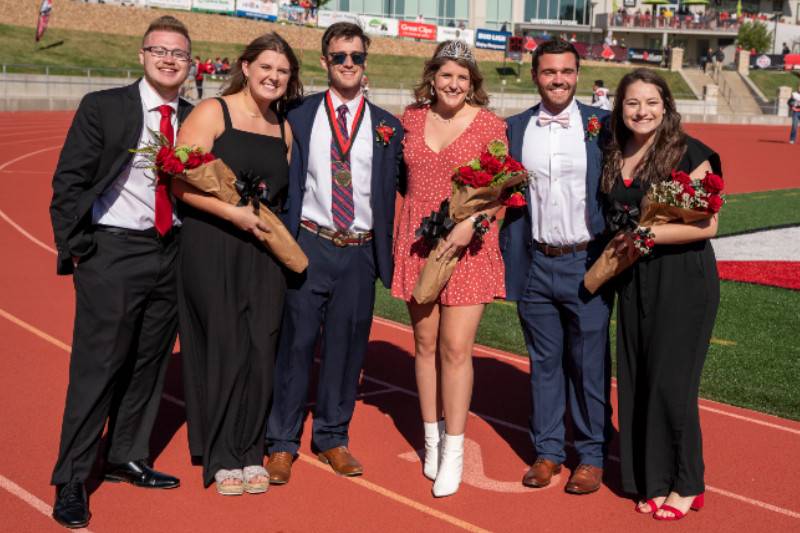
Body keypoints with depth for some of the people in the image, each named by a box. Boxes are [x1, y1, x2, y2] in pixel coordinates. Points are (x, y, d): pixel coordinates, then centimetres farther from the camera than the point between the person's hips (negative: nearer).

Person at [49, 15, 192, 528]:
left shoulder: (195, 118, 7)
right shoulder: (103, 107, -3)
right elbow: (69, 182, -5)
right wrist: (76, 247, -10)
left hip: (171, 253, 5)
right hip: (113, 251, -4)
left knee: (150, 365, 13)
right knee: (97, 367, -2)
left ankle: (128, 458, 30)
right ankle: (71, 480, 8)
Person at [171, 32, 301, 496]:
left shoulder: (284, 128, 12)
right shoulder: (212, 113, -4)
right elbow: (182, 182, -11)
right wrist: (235, 213, -19)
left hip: (265, 250, 5)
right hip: (212, 248, -4)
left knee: (261, 349, 3)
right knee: (225, 348, -1)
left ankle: (251, 451, 16)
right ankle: (222, 457, 14)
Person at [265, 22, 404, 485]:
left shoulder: (387, 126, 7)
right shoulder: (299, 118, 4)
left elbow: (398, 188, 9)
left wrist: (387, 253, -1)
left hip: (361, 252, 2)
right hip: (310, 245, -1)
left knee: (347, 347, 7)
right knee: (296, 343, 1)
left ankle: (333, 437, 23)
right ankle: (282, 443, 13)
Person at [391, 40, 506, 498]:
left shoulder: (489, 125, -4)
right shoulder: (412, 119, 6)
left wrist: (470, 223, -19)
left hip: (468, 246, -3)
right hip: (418, 243, 3)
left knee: (456, 347, -7)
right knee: (425, 343, 8)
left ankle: (453, 451, 4)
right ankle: (432, 437, 22)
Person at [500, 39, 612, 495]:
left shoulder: (602, 125, -2)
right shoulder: (514, 129, 6)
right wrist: (509, 257, -1)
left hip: (586, 264, -2)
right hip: (536, 264, 3)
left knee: (589, 365, 5)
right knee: (544, 362, 11)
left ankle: (592, 455, 18)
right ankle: (548, 451, 23)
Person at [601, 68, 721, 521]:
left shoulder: (689, 153, -10)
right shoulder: (617, 157, 10)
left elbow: (707, 225, -15)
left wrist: (646, 234, -19)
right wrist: (617, 243, 3)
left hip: (683, 280, -6)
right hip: (634, 279, 7)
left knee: (671, 380, -4)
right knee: (637, 378, 7)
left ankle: (686, 485, 11)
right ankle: (652, 480, 19)